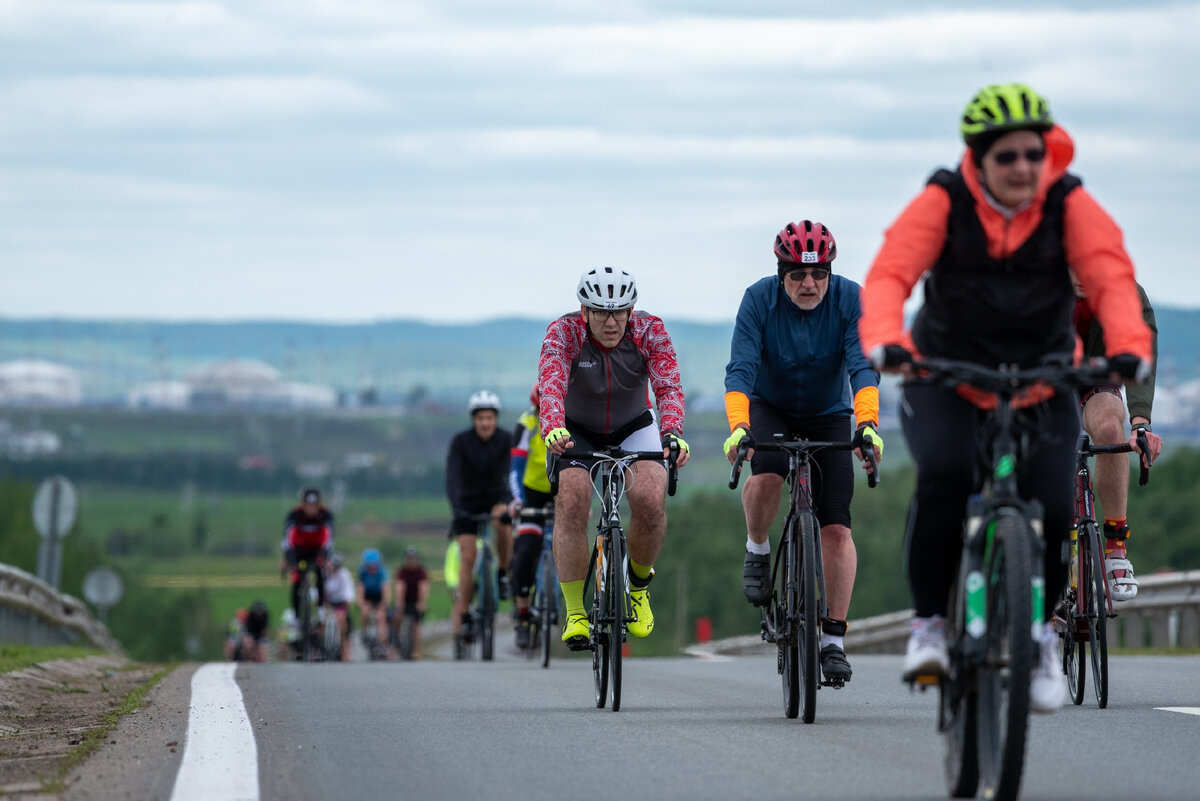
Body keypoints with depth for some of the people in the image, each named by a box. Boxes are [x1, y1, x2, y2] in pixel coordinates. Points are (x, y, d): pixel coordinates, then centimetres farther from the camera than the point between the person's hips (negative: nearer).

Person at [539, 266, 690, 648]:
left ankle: (638, 584, 4)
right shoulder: (564, 332, -26)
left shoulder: (650, 330, -23)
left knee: (650, 500, -24)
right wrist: (552, 430, -62)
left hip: (634, 428, 1)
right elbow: (551, 386, -41)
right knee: (571, 503, -25)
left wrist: (672, 432, -54)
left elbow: (668, 386, -34)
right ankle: (574, 613, -16)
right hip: (577, 432, -1)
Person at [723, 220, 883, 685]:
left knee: (836, 526, -11)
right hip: (770, 407, -1)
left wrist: (868, 424, -45)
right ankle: (757, 551, -3)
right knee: (766, 475, -34)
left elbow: (863, 367, -29)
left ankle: (833, 641, -5)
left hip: (828, 416, 1)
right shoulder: (760, 299, -21)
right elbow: (740, 368, -28)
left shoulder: (849, 299, -20)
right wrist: (738, 428, -44)